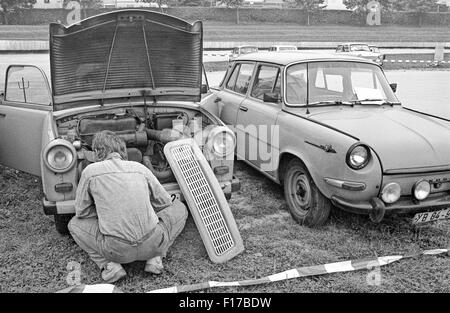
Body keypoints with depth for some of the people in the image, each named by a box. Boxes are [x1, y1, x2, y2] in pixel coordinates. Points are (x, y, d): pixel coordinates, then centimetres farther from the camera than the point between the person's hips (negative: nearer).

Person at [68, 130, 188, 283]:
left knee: (74, 224, 26)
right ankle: (154, 258, 12)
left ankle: (109, 265, 5)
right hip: (152, 243, 1)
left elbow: (82, 211, 13)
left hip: (115, 249, -1)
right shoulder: (140, 168, 9)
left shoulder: (91, 171, 4)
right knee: (180, 208, 28)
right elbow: (165, 202, 17)